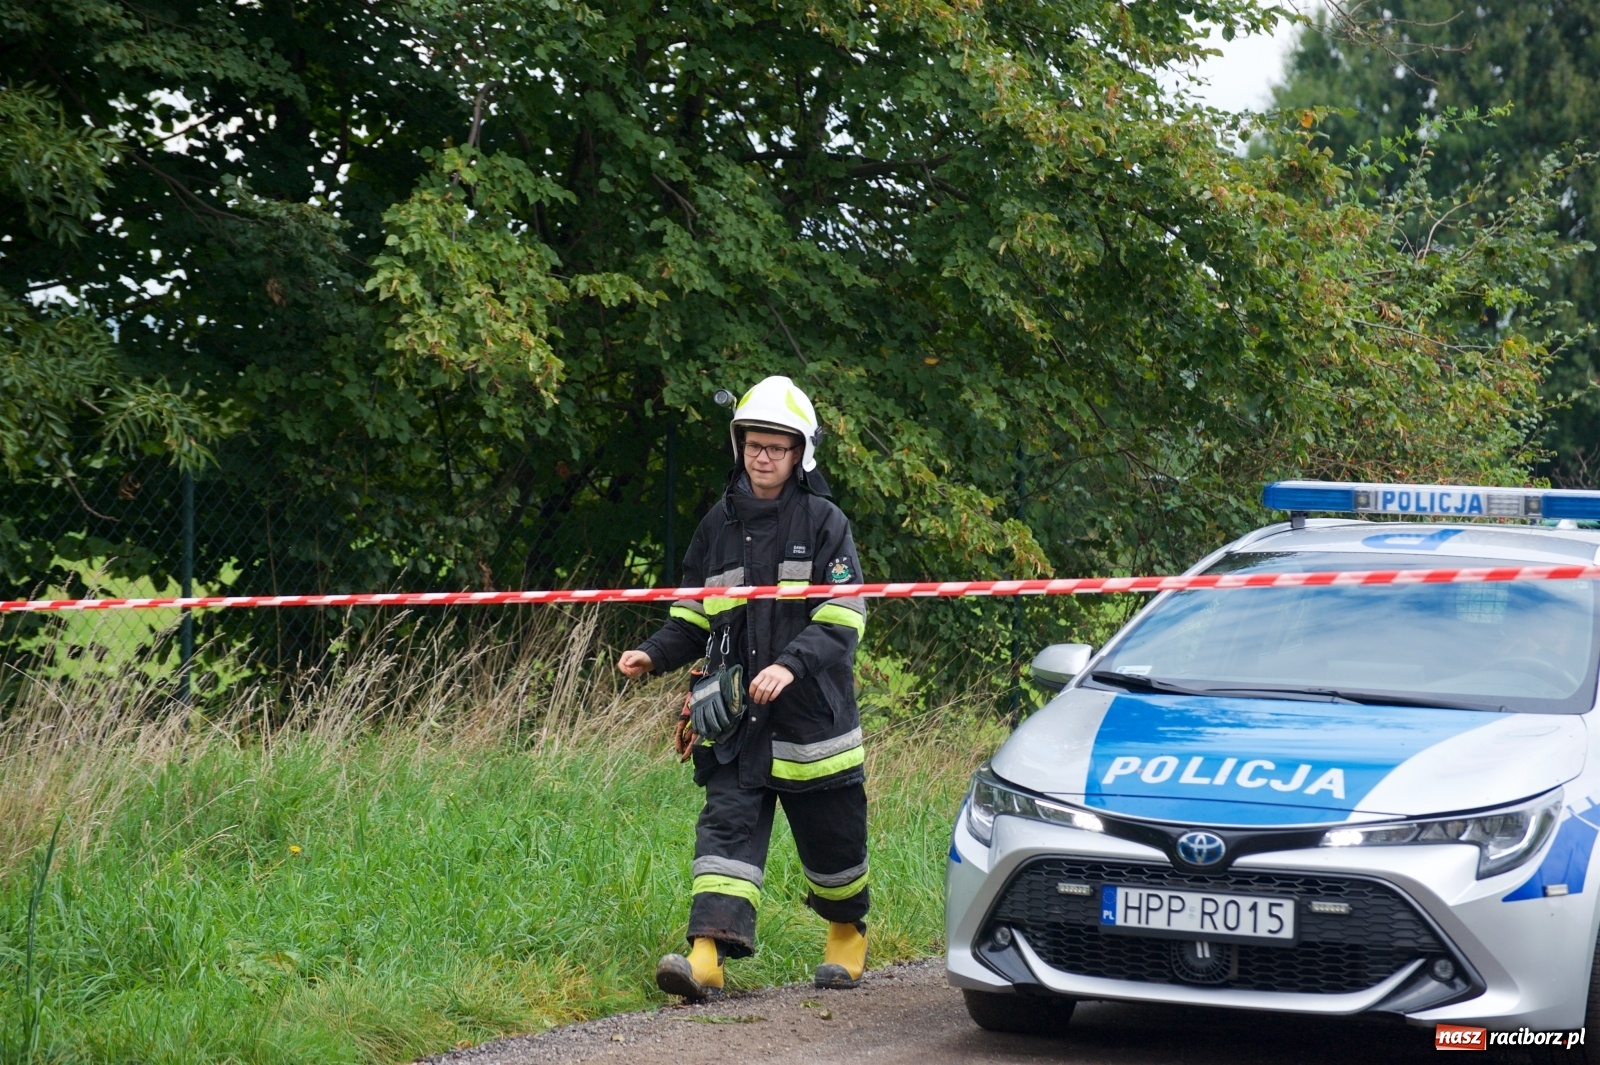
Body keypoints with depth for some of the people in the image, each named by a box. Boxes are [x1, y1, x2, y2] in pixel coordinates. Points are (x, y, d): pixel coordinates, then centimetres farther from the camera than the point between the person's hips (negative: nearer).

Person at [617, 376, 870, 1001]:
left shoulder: (823, 522, -3)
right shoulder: (721, 523, 9)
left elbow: (842, 619, -10)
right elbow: (695, 615, 17)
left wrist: (792, 665, -24)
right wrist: (655, 655, -1)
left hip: (811, 714, -3)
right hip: (736, 715, 3)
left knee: (831, 834, 10)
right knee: (728, 825, -10)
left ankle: (848, 933, 35)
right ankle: (707, 953, -21)